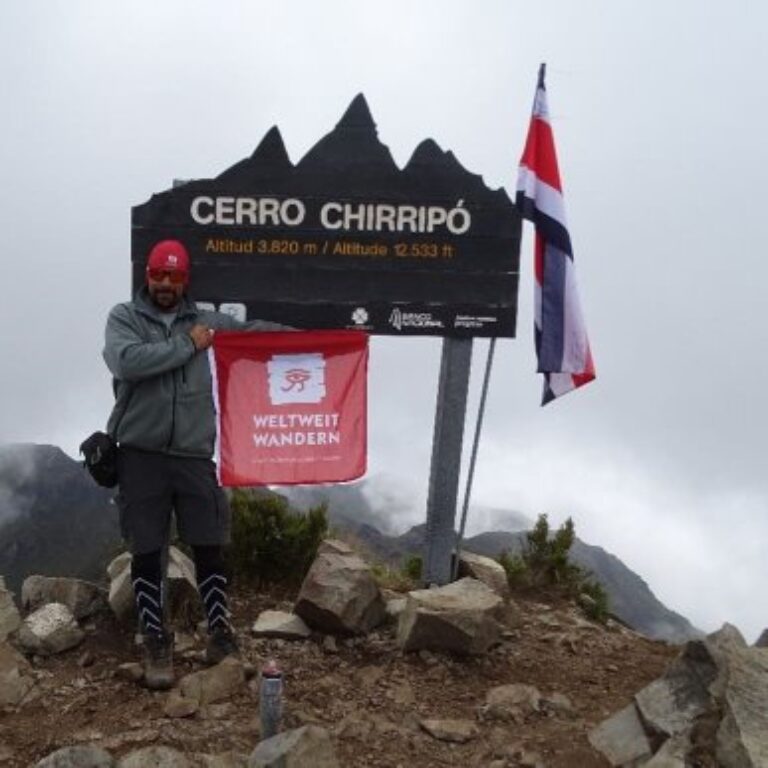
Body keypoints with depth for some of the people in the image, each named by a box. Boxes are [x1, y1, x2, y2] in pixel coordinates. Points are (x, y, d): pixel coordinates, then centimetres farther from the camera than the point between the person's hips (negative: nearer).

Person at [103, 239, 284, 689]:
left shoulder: (205, 320, 9)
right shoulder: (124, 317, 2)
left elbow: (254, 330, 11)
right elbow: (127, 361, -17)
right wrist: (187, 345, -11)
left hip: (194, 455, 2)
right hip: (141, 455, -2)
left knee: (210, 547, 6)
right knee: (146, 552, 5)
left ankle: (221, 635, 21)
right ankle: (156, 642, 18)